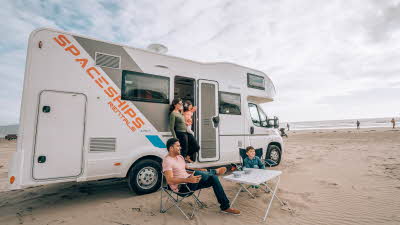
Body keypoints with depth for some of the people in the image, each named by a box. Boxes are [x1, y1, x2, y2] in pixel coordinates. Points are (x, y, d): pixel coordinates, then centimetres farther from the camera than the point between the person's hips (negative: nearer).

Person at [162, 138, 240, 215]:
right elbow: (170, 181, -25)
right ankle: (215, 171, 1)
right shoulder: (167, 161, -16)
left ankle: (225, 206, 2)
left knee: (213, 178, -7)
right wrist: (188, 180, -36)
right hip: (181, 187, -8)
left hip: (189, 182, 9)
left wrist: (199, 170, 4)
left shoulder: (180, 157, 13)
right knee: (196, 173, -34)